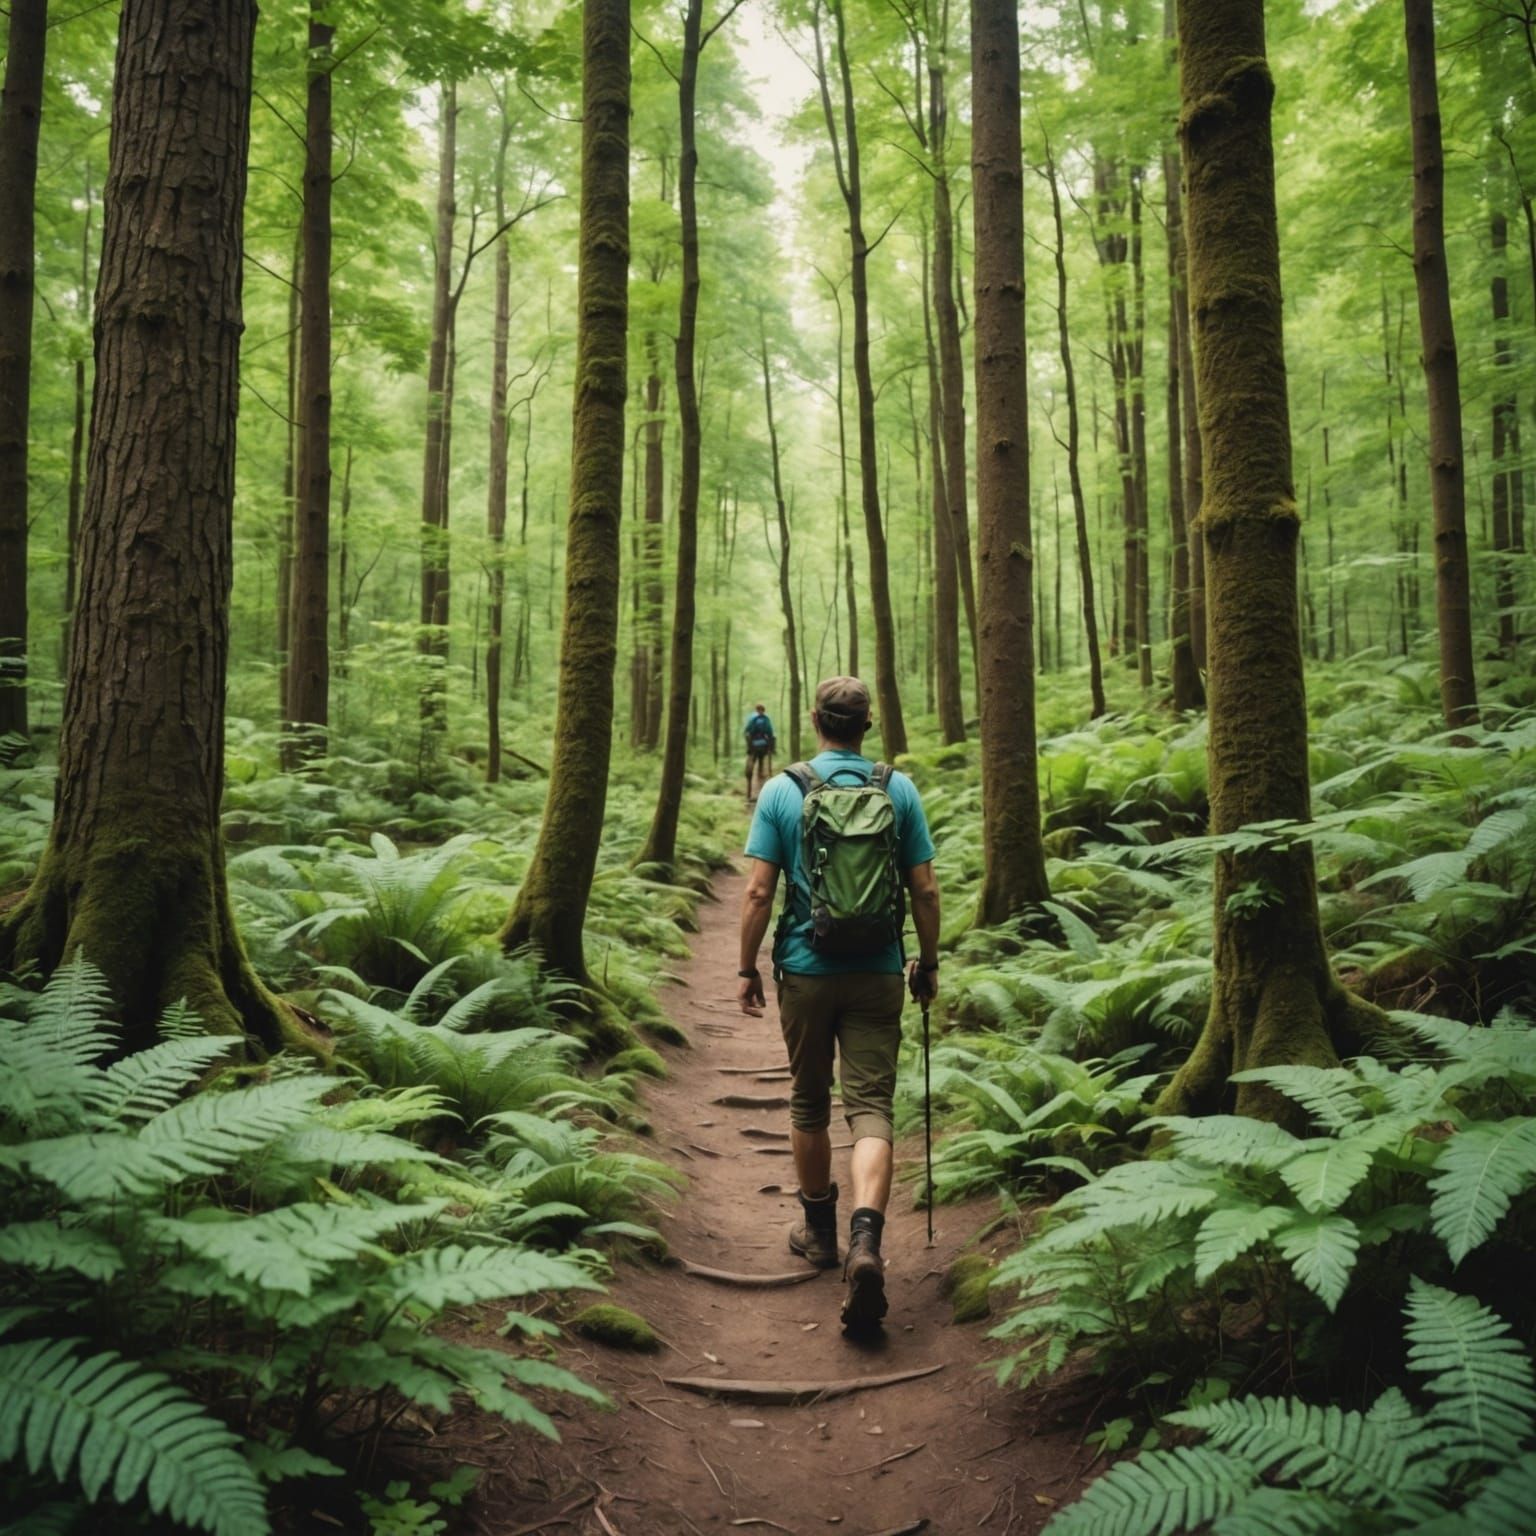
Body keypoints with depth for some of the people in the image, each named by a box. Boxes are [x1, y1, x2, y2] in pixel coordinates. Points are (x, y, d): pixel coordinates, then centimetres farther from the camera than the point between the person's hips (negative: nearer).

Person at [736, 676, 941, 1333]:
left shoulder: (782, 790, -4)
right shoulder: (899, 789, -1)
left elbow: (757, 892, -6)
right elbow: (924, 890, 0)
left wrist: (746, 968, 3)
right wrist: (929, 962, 12)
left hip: (805, 970, 0)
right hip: (878, 975, 0)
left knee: (810, 1104, 16)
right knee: (871, 1108, 0)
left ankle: (820, 1230, 30)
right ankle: (865, 1240, -18)